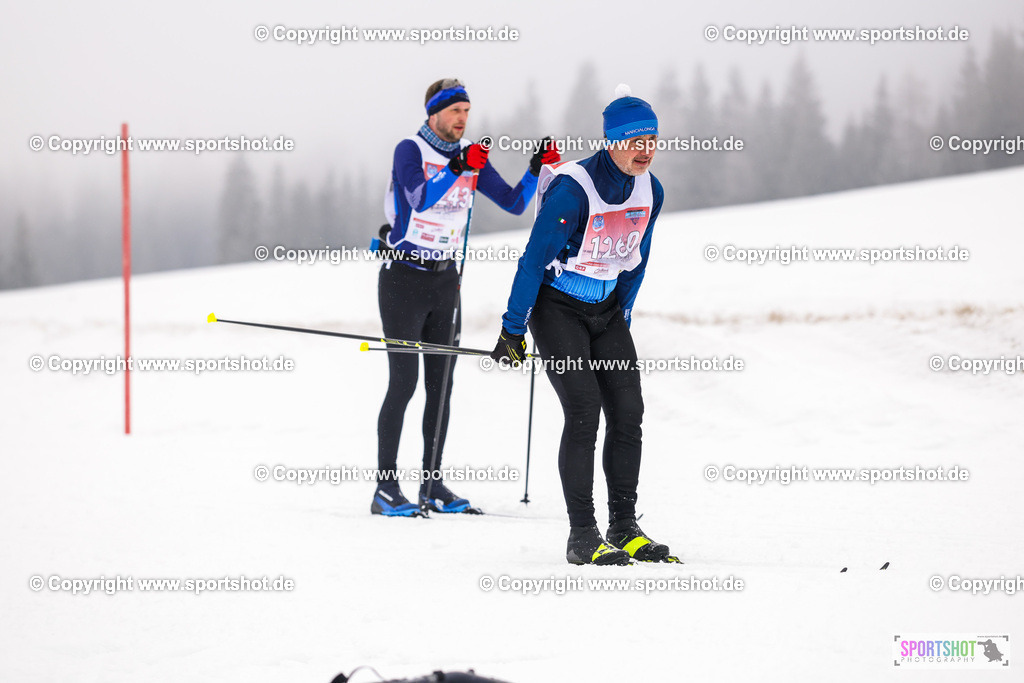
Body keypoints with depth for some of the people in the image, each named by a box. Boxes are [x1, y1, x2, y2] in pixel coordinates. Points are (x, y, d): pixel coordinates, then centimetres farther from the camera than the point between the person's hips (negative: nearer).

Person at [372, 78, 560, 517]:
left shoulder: (472, 157, 7)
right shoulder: (410, 150, -10)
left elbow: (514, 203, 7)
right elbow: (419, 199, -26)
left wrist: (536, 169, -8)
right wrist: (457, 169, -35)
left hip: (445, 282, 6)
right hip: (404, 279, -6)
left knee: (441, 385, 6)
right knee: (403, 384, -9)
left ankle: (432, 484, 12)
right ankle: (386, 488, -6)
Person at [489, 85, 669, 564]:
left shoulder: (650, 191, -4)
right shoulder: (572, 190, -24)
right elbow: (534, 259, -19)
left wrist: (622, 317, 15)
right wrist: (512, 331, -17)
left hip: (606, 308, 6)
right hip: (557, 306, -6)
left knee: (627, 412, -1)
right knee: (584, 413, -15)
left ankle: (624, 529, 7)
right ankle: (582, 538, -12)